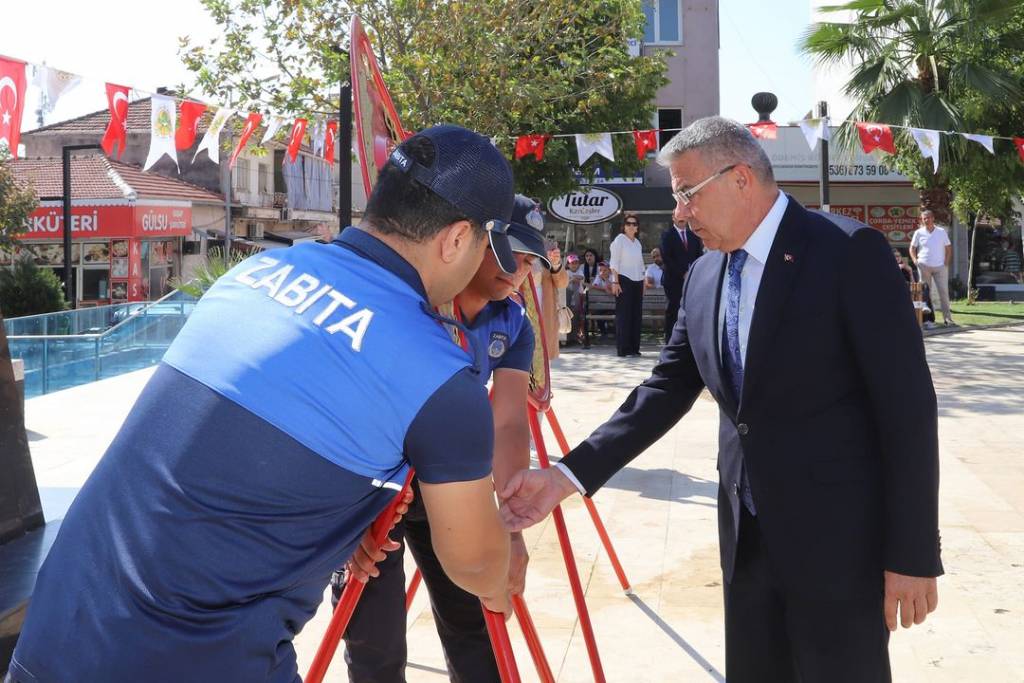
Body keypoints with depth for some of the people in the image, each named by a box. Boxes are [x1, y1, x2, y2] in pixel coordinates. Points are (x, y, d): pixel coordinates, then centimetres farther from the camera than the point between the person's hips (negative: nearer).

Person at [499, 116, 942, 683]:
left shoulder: (850, 252, -13)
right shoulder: (702, 276, 7)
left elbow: (907, 403, -14)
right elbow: (666, 391, 6)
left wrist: (912, 553, -14)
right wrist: (567, 476, -5)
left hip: (839, 537, -6)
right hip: (746, 535, 6)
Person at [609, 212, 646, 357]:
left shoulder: (638, 243, 16)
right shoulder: (619, 240, -1)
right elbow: (614, 263, -7)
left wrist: (643, 282, 13)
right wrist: (615, 282, -14)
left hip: (637, 281, 6)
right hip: (624, 280, -6)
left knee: (636, 314, 4)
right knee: (624, 314, -7)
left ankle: (634, 347, 9)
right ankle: (622, 349, -6)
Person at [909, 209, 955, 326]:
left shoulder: (941, 231, 7)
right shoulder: (919, 233, 5)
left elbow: (948, 248, 10)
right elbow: (912, 248, 9)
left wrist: (947, 262, -2)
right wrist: (915, 260, -6)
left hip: (940, 267, 0)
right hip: (924, 266, 0)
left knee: (944, 292, -3)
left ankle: (947, 318, -1)